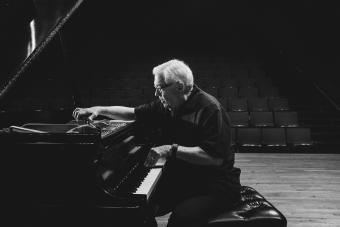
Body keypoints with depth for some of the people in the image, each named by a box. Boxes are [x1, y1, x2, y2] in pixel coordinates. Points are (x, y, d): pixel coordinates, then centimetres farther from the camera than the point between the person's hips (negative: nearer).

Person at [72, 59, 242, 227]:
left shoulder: (210, 109, -20)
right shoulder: (167, 106, 5)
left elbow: (215, 157, -26)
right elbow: (133, 113, 15)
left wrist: (172, 149, -25)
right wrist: (99, 110, 6)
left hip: (214, 186, -6)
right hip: (180, 180, 7)